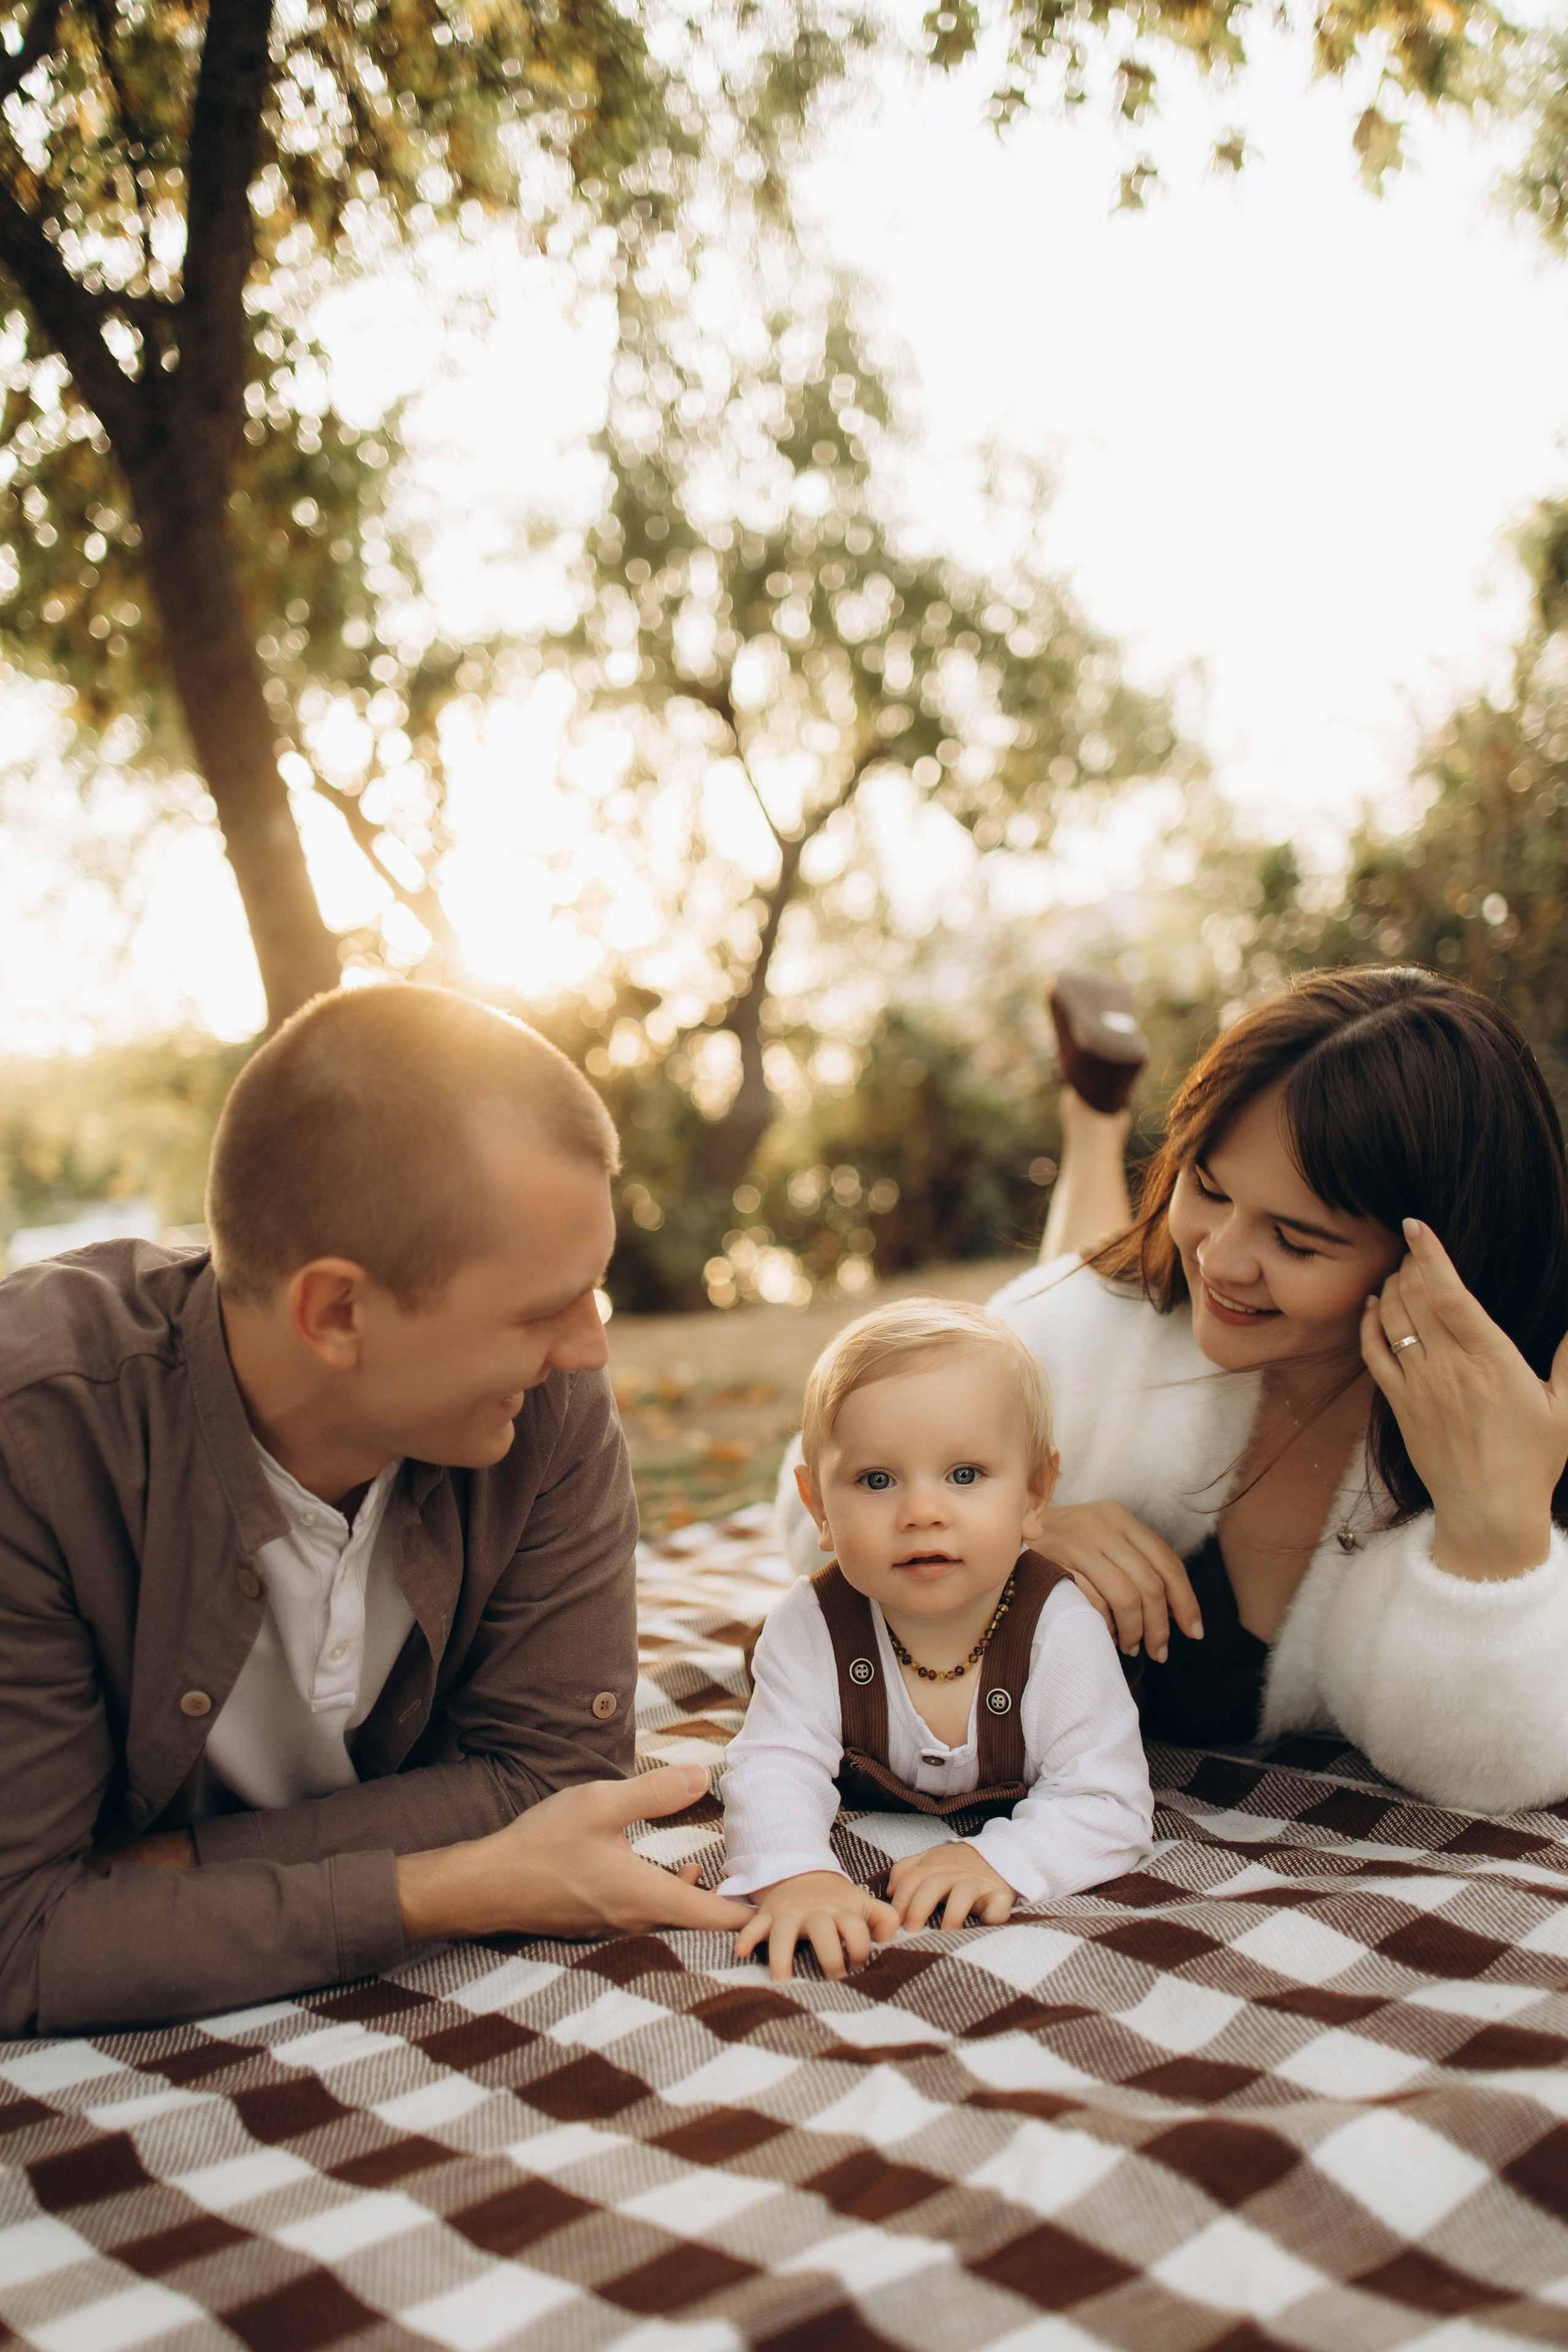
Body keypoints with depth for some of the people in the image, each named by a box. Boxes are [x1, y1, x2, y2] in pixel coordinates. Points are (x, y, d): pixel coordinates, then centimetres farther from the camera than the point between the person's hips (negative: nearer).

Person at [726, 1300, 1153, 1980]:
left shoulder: (1059, 1635, -40)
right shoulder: (811, 1628, -36)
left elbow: (1108, 1804, -39)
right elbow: (774, 1769, -39)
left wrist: (996, 1859, -57)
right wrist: (795, 1875, -62)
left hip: (1007, 1827, -2)